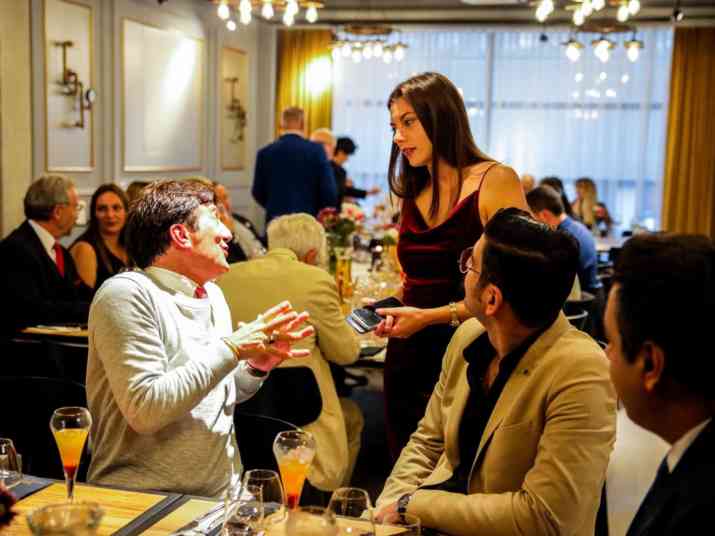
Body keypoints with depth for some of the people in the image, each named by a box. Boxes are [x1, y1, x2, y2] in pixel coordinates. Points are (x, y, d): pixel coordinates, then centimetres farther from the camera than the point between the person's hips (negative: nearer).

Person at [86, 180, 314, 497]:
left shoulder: (212, 295, 12)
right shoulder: (127, 293, -12)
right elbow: (144, 408, -22)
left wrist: (258, 365, 1)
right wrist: (230, 349, -19)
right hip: (141, 500, -7)